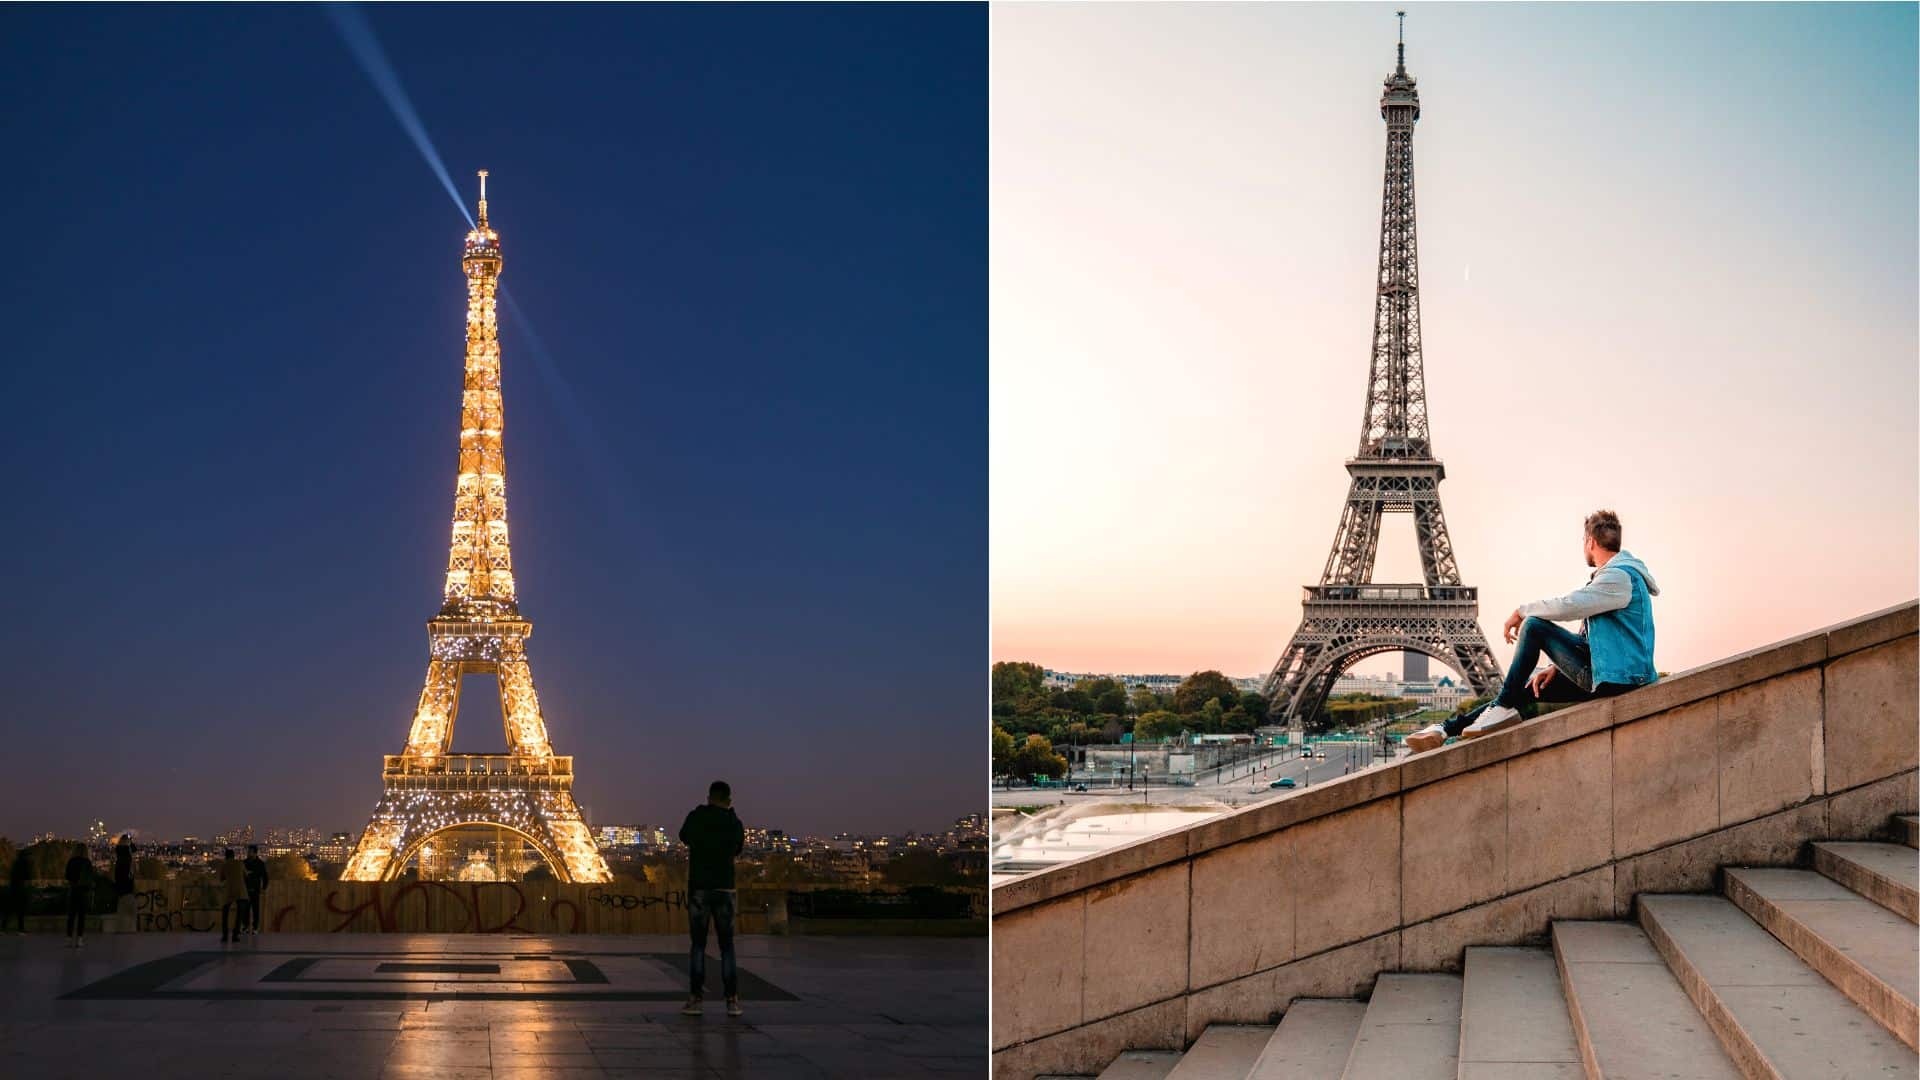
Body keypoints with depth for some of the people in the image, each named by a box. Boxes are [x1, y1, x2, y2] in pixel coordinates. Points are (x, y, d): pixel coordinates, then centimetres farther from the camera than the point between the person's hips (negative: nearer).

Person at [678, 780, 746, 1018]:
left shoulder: (696, 817, -2)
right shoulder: (735, 823, 1)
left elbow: (684, 837, 18)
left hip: (698, 889, -1)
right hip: (724, 890, 1)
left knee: (698, 945, 6)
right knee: (726, 946, 7)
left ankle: (695, 999, 0)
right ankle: (732, 1001, 1)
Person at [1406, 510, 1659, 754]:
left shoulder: (1619, 577, -11)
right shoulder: (1615, 576, 24)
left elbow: (1566, 606, -23)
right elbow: (1584, 637, 23)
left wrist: (1521, 611, -6)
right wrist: (1555, 667, 10)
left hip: (1617, 678, -10)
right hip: (1600, 677, 10)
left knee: (1534, 625, -16)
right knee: (1524, 689, 9)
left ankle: (1504, 708, -11)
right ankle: (1447, 729, 4)